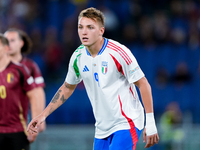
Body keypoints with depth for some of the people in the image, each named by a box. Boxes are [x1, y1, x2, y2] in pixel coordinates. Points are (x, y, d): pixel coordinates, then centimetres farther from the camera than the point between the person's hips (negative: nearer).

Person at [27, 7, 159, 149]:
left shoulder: (118, 52, -15)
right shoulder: (78, 57, 2)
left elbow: (143, 84, -10)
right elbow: (67, 87, 18)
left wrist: (150, 123, -13)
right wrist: (43, 115, 13)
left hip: (126, 125, -6)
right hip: (102, 130, 6)